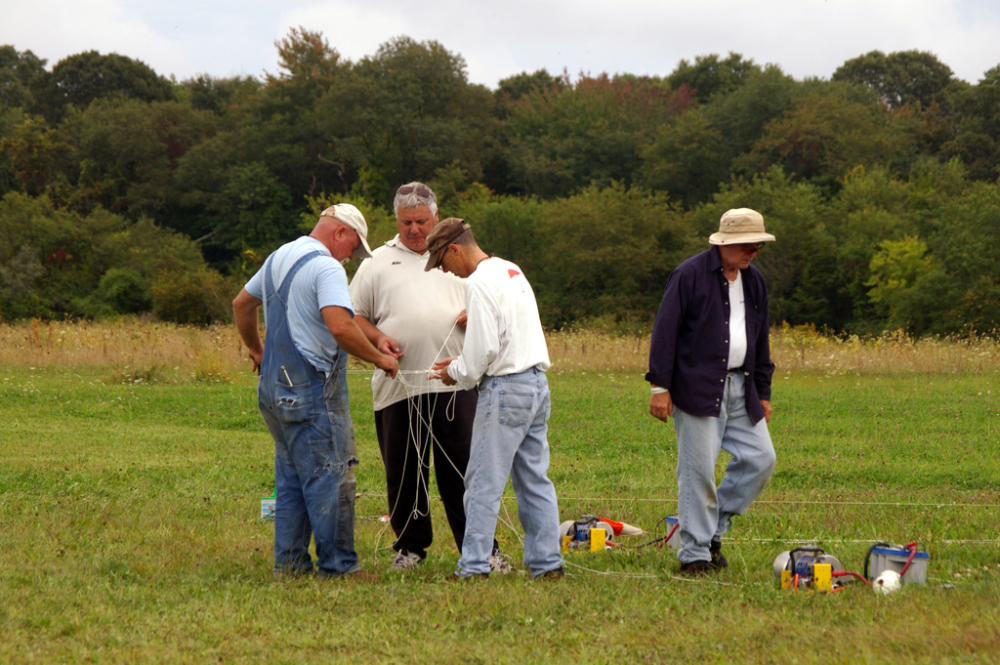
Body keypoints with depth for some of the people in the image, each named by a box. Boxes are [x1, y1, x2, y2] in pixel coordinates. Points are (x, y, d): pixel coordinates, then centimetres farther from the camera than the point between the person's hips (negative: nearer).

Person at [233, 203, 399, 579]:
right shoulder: (326, 267, -14)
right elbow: (340, 327, -28)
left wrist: (255, 350, 41)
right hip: (312, 389, -9)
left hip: (274, 386, 9)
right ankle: (336, 566, -1)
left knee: (290, 478, 15)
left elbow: (242, 304, 28)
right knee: (330, 478, -4)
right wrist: (379, 359, -16)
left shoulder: (278, 258, 15)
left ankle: (288, 562, 16)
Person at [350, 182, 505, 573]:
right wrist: (377, 338, -6)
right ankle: (410, 546, 17)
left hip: (455, 383, 0)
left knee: (464, 468, -4)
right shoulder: (378, 263, 14)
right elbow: (354, 317, 13)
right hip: (398, 386, 0)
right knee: (403, 472, 4)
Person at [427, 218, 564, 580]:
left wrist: (457, 375, 2)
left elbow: (483, 349, -16)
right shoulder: (512, 271, 16)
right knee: (534, 479, 11)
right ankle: (547, 563, 11)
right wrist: (460, 364, 20)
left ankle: (473, 567, -4)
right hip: (537, 383, 9)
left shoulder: (479, 283, -12)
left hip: (505, 390, -9)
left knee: (484, 482, -4)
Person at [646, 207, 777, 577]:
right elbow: (665, 331, -9)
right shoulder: (689, 275, -8)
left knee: (760, 458, 1)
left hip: (740, 389, 7)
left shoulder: (754, 280, 14)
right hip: (698, 390, -7)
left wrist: (763, 393, 20)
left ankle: (714, 531, 15)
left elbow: (760, 339, 22)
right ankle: (695, 554, 1)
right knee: (698, 471, -6)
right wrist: (659, 386, -14)